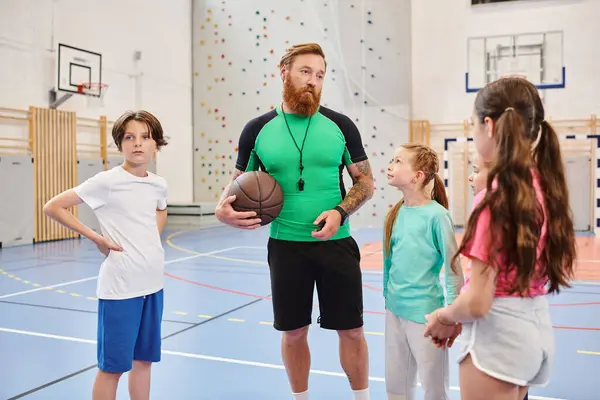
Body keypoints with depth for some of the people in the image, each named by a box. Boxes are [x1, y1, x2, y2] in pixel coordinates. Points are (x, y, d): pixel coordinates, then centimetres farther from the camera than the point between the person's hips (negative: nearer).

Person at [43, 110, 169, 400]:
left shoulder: (159, 185, 5)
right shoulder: (107, 182, -12)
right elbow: (53, 207, -9)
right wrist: (95, 237, -11)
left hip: (152, 283, 6)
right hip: (119, 286, -6)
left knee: (144, 359, 16)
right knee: (112, 365, 5)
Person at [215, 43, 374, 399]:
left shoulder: (340, 125, -2)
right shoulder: (258, 129, -1)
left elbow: (366, 182, 3)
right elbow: (238, 183, 8)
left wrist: (340, 212, -15)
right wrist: (223, 208, -14)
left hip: (336, 243, 0)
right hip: (285, 245, 1)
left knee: (351, 330, 9)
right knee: (293, 332, 12)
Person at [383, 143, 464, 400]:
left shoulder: (436, 215, -16)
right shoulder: (395, 214, 2)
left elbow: (453, 270, -12)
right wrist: (388, 297, 14)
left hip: (425, 313, -6)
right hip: (394, 311, 6)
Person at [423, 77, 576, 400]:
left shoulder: (495, 197, -21)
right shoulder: (546, 186, 2)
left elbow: (477, 303, -21)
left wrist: (443, 317, -1)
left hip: (499, 336, -8)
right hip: (537, 330, 8)